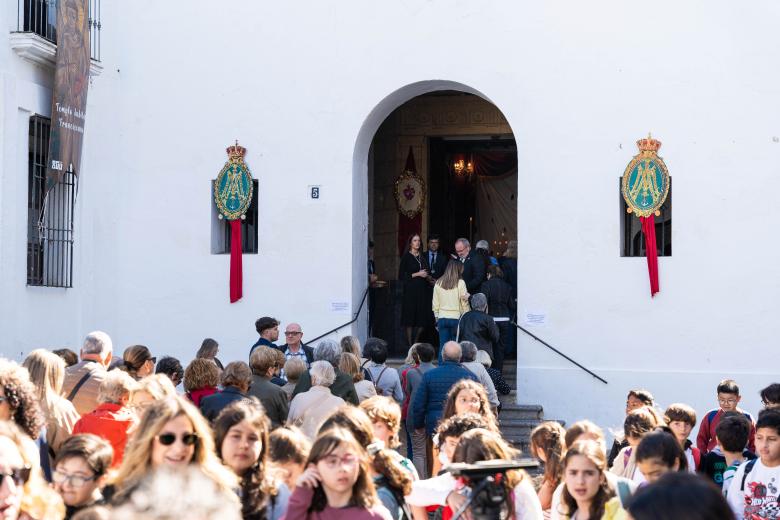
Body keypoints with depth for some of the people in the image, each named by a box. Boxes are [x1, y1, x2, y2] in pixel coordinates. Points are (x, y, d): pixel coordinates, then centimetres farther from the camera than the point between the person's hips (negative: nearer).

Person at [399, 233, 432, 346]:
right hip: (411, 289, -5)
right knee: (410, 316, -7)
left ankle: (416, 341, 14)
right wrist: (417, 274, -11)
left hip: (422, 289, 5)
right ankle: (409, 342, -2)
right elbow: (401, 276, -6)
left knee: (422, 317, 0)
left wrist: (427, 276, 2)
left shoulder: (423, 257, 15)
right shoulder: (406, 257, -1)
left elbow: (427, 272, 25)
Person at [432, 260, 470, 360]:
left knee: (442, 346, 5)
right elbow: (464, 303, -4)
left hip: (442, 319, 3)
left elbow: (435, 304, 9)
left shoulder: (438, 283, 4)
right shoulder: (460, 283, -7)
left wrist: (437, 320, 17)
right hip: (456, 318, -3)